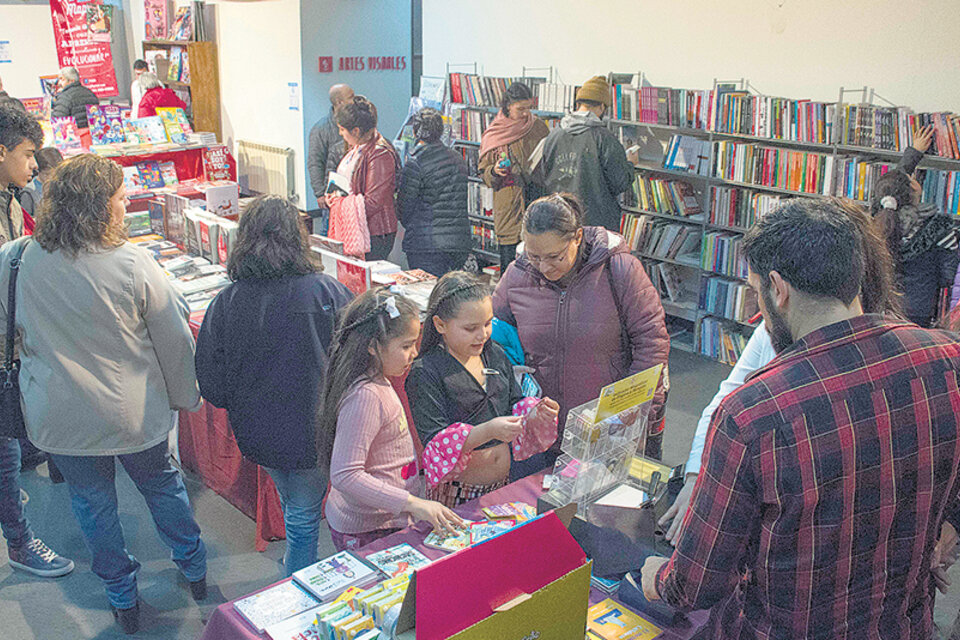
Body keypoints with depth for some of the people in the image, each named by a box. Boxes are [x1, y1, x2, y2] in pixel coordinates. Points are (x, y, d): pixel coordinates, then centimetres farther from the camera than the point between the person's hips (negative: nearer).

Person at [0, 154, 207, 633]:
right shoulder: (133, 264, -20)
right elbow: (174, 340, -12)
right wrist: (186, 397, 3)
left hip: (61, 421, 2)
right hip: (134, 413, -1)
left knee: (92, 504, 20)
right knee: (162, 485, 23)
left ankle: (123, 600, 37)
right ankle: (194, 570, 42)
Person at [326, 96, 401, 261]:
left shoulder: (380, 155, -19)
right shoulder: (357, 148, 12)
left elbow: (372, 203, -20)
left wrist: (338, 203, -10)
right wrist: (334, 196, 5)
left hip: (374, 235, -9)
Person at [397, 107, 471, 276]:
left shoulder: (415, 163, -9)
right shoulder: (458, 160, 10)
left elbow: (404, 206, -4)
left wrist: (410, 227, 14)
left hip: (427, 245, -6)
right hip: (460, 244, 6)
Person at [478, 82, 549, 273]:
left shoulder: (538, 127, 7)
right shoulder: (493, 134, 2)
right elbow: (483, 173, 7)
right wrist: (495, 171, -16)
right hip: (509, 207, -1)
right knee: (509, 264, 0)